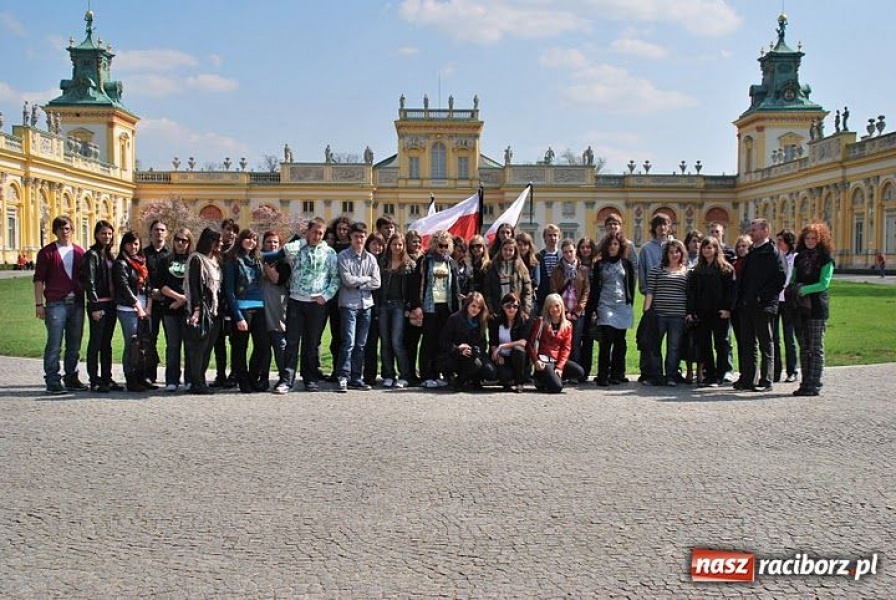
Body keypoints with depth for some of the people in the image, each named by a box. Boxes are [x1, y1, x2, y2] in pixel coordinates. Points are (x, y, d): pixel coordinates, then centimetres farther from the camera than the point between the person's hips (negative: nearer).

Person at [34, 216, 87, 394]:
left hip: (77, 303, 4)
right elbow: (38, 279, -1)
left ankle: (71, 378, 19)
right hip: (56, 304, -4)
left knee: (74, 345, 9)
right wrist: (39, 304, -7)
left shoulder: (79, 252, 13)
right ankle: (52, 382, 3)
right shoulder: (47, 252, 2)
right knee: (54, 345, -4)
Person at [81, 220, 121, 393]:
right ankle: (95, 381, 4)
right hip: (98, 304, -7)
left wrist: (116, 302, 11)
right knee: (95, 343, -1)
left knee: (107, 344, 12)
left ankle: (107, 379, 18)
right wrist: (95, 306, -17)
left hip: (110, 303, 8)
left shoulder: (109, 254, 15)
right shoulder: (92, 255, -7)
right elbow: (89, 282, -13)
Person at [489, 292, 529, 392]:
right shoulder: (496, 321, 0)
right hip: (502, 358, 0)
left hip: (518, 358, 0)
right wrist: (498, 356, -20)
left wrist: (502, 346, -23)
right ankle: (508, 382, 10)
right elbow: (493, 344, -1)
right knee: (504, 374, -32)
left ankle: (519, 383, -14)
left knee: (518, 348, -35)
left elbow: (523, 342, -19)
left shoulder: (524, 321, -6)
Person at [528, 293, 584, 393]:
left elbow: (566, 348, 3)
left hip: (558, 360, 5)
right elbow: (530, 343, -3)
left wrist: (559, 367, -9)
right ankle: (540, 379, 7)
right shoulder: (540, 322, -1)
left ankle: (548, 377, -3)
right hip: (543, 360, -5)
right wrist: (536, 361, -16)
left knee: (579, 372, -20)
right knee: (556, 387, -26)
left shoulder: (567, 325, 8)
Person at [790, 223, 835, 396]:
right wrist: (794, 289, -4)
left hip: (817, 307, -5)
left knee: (816, 348, -4)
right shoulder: (799, 258, 15)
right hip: (800, 307, 6)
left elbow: (824, 283, -10)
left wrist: (804, 289, -18)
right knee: (804, 348, 8)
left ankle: (814, 385, -3)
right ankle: (805, 383, 12)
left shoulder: (826, 259, -1)